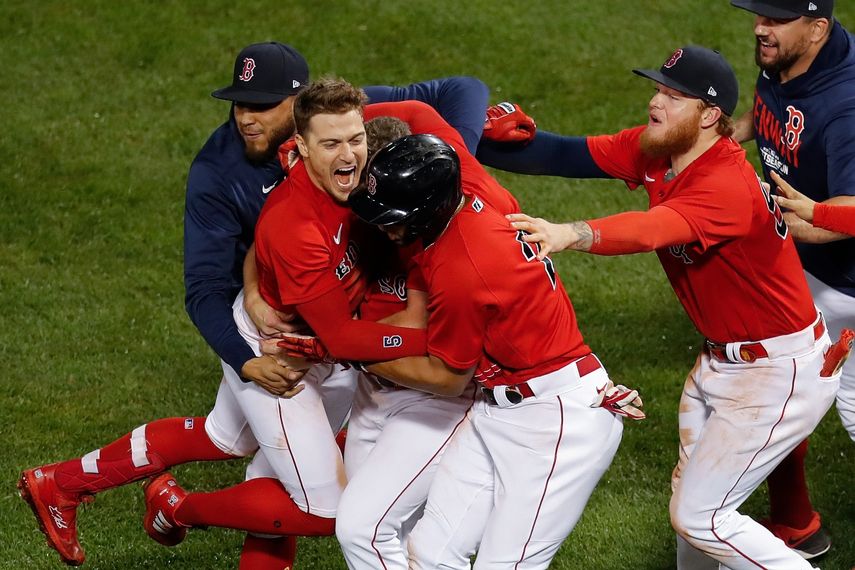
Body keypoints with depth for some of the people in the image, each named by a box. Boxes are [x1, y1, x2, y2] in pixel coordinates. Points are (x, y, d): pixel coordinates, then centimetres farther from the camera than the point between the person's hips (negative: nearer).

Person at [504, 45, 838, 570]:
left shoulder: (728, 187, -31)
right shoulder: (654, 151, -4)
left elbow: (652, 229, -48)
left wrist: (569, 234, -65)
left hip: (779, 371, -9)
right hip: (722, 362, 9)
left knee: (698, 516, -7)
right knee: (691, 499, 20)